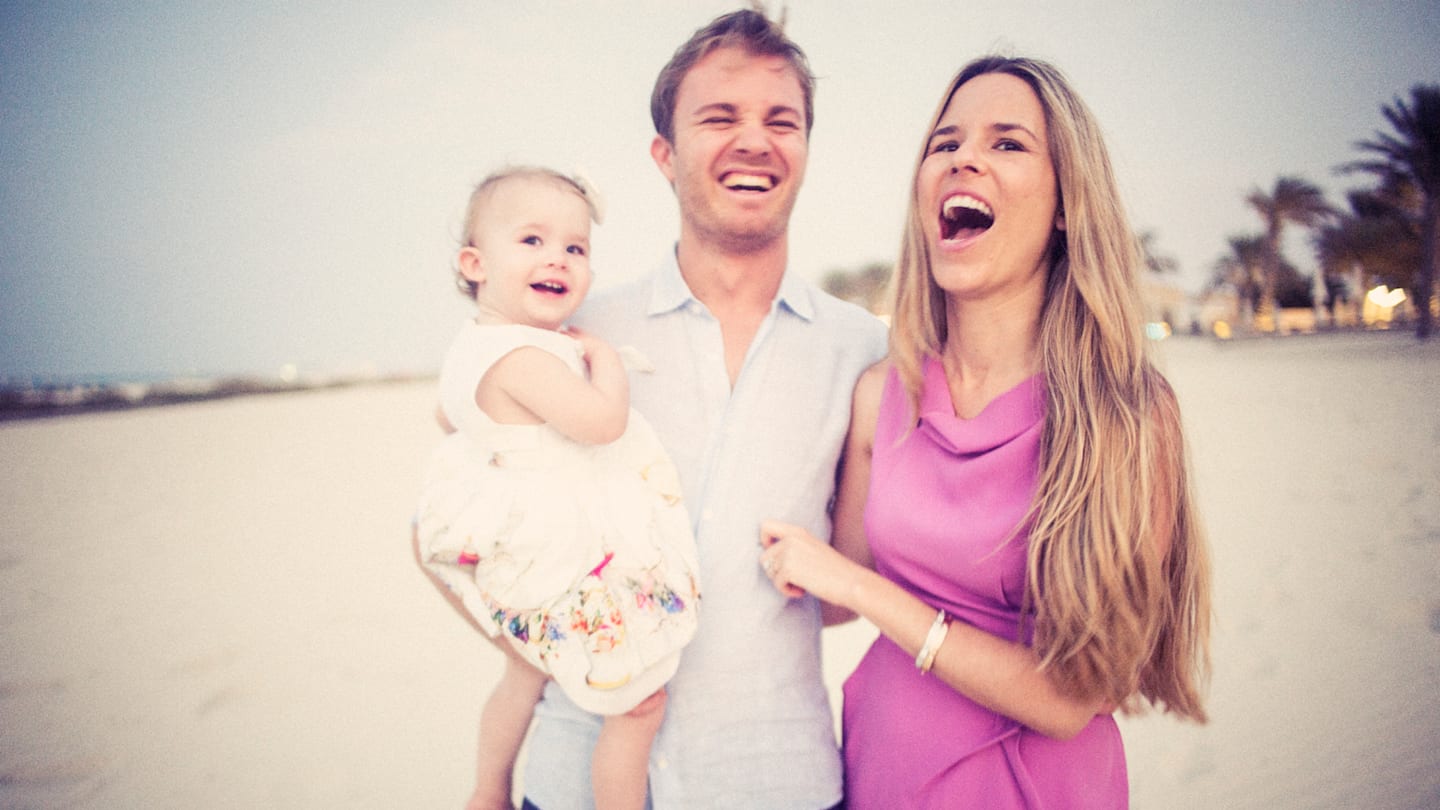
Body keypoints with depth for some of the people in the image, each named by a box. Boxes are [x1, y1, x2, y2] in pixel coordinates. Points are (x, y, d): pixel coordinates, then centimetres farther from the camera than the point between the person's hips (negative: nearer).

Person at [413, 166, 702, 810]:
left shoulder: (473, 347, 4)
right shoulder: (519, 356, -28)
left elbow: (447, 413, 22)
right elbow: (604, 420, -34)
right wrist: (602, 354, -17)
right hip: (578, 569, -11)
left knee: (526, 673, 31)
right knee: (640, 702, 5)